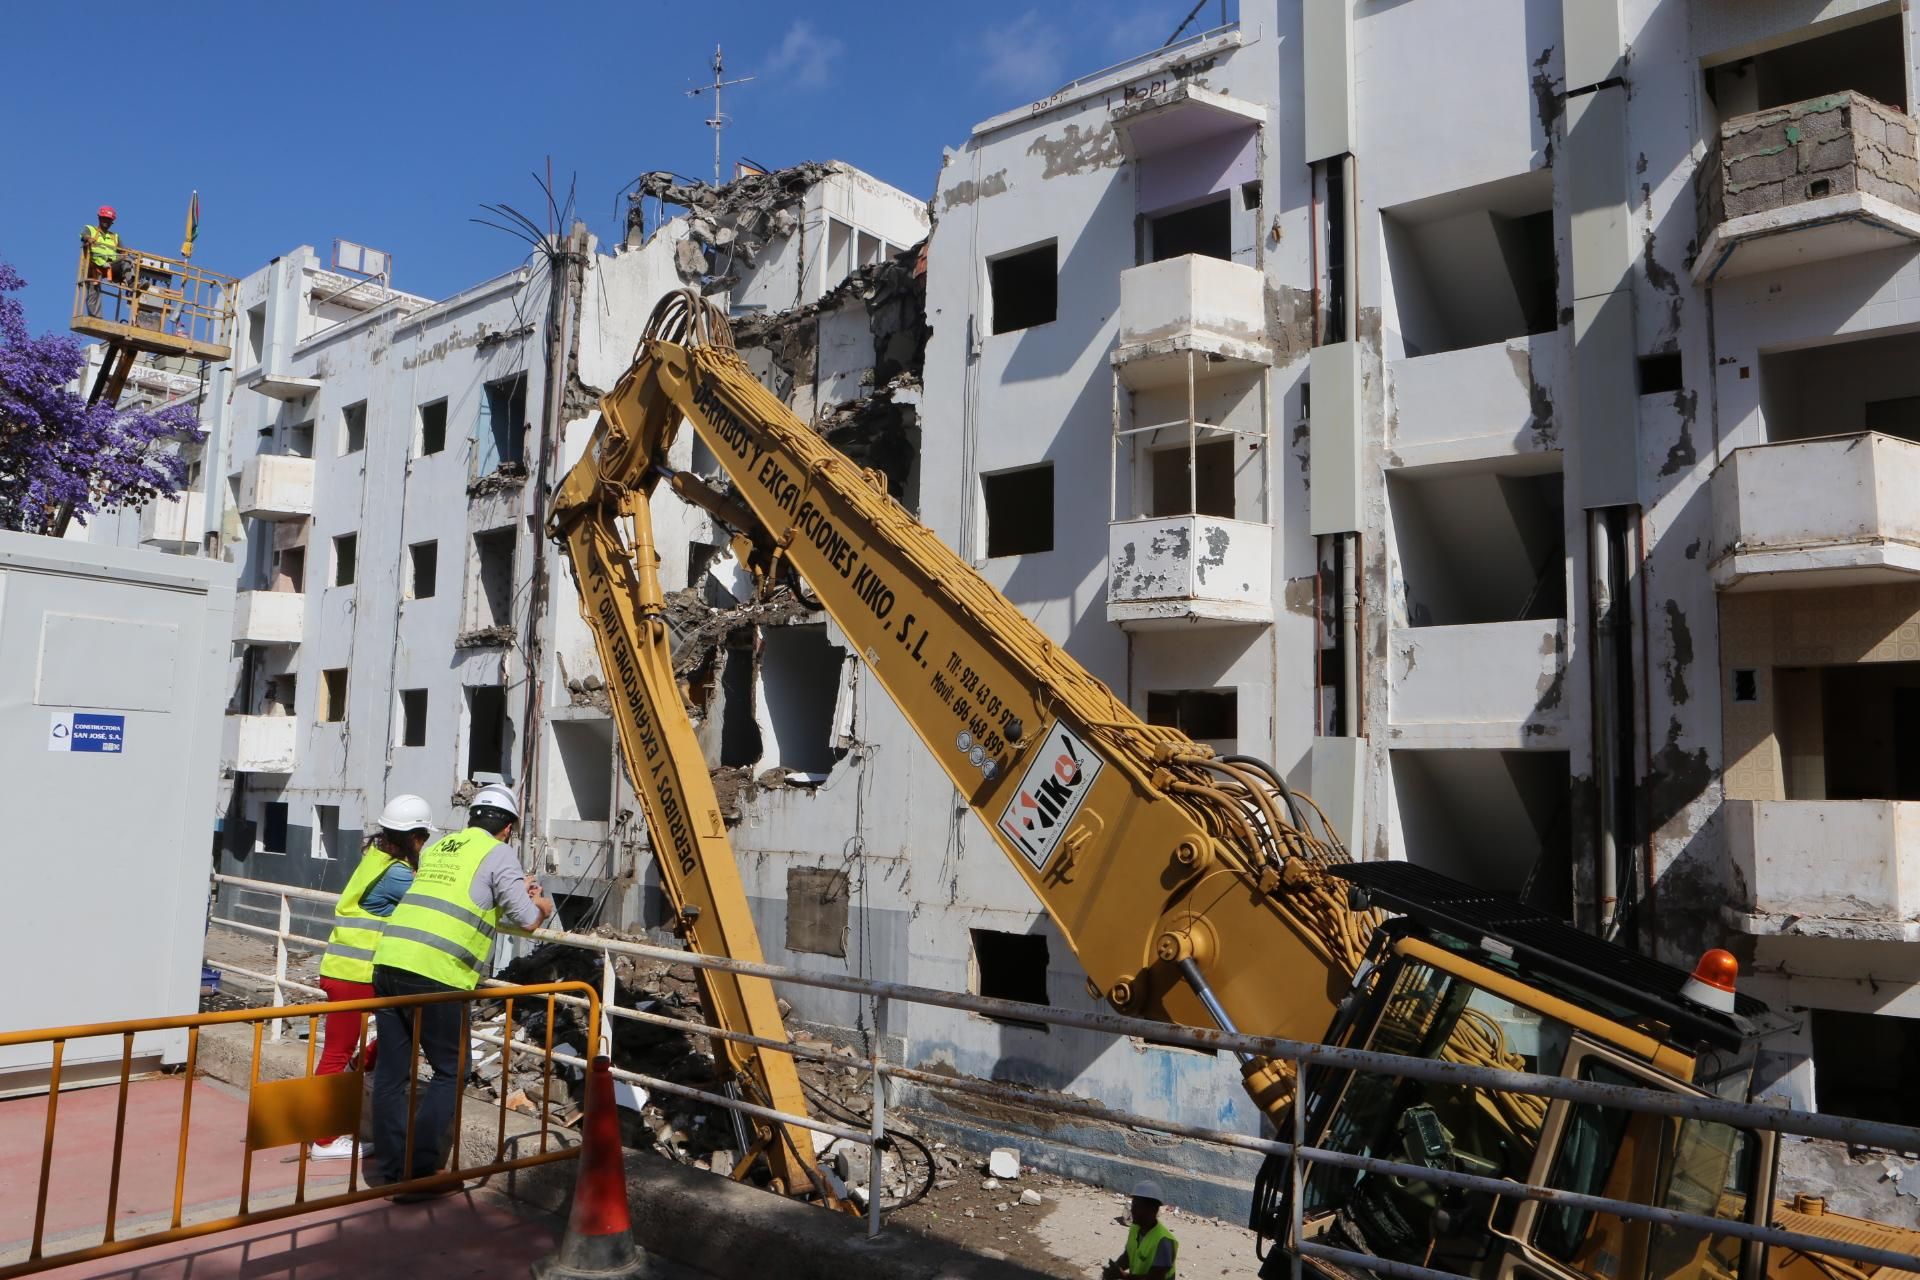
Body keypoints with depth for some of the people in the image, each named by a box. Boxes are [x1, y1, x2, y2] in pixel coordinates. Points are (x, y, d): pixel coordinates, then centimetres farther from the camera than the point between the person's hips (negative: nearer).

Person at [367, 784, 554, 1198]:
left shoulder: (435, 847, 21)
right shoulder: (498, 853, 1)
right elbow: (528, 920, 1)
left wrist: (515, 890, 38)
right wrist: (543, 904, 23)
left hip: (389, 960, 7)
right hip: (435, 974, -6)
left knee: (392, 1068, 14)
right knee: (450, 1071, 6)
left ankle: (389, 1164, 21)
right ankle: (419, 1171, 4)